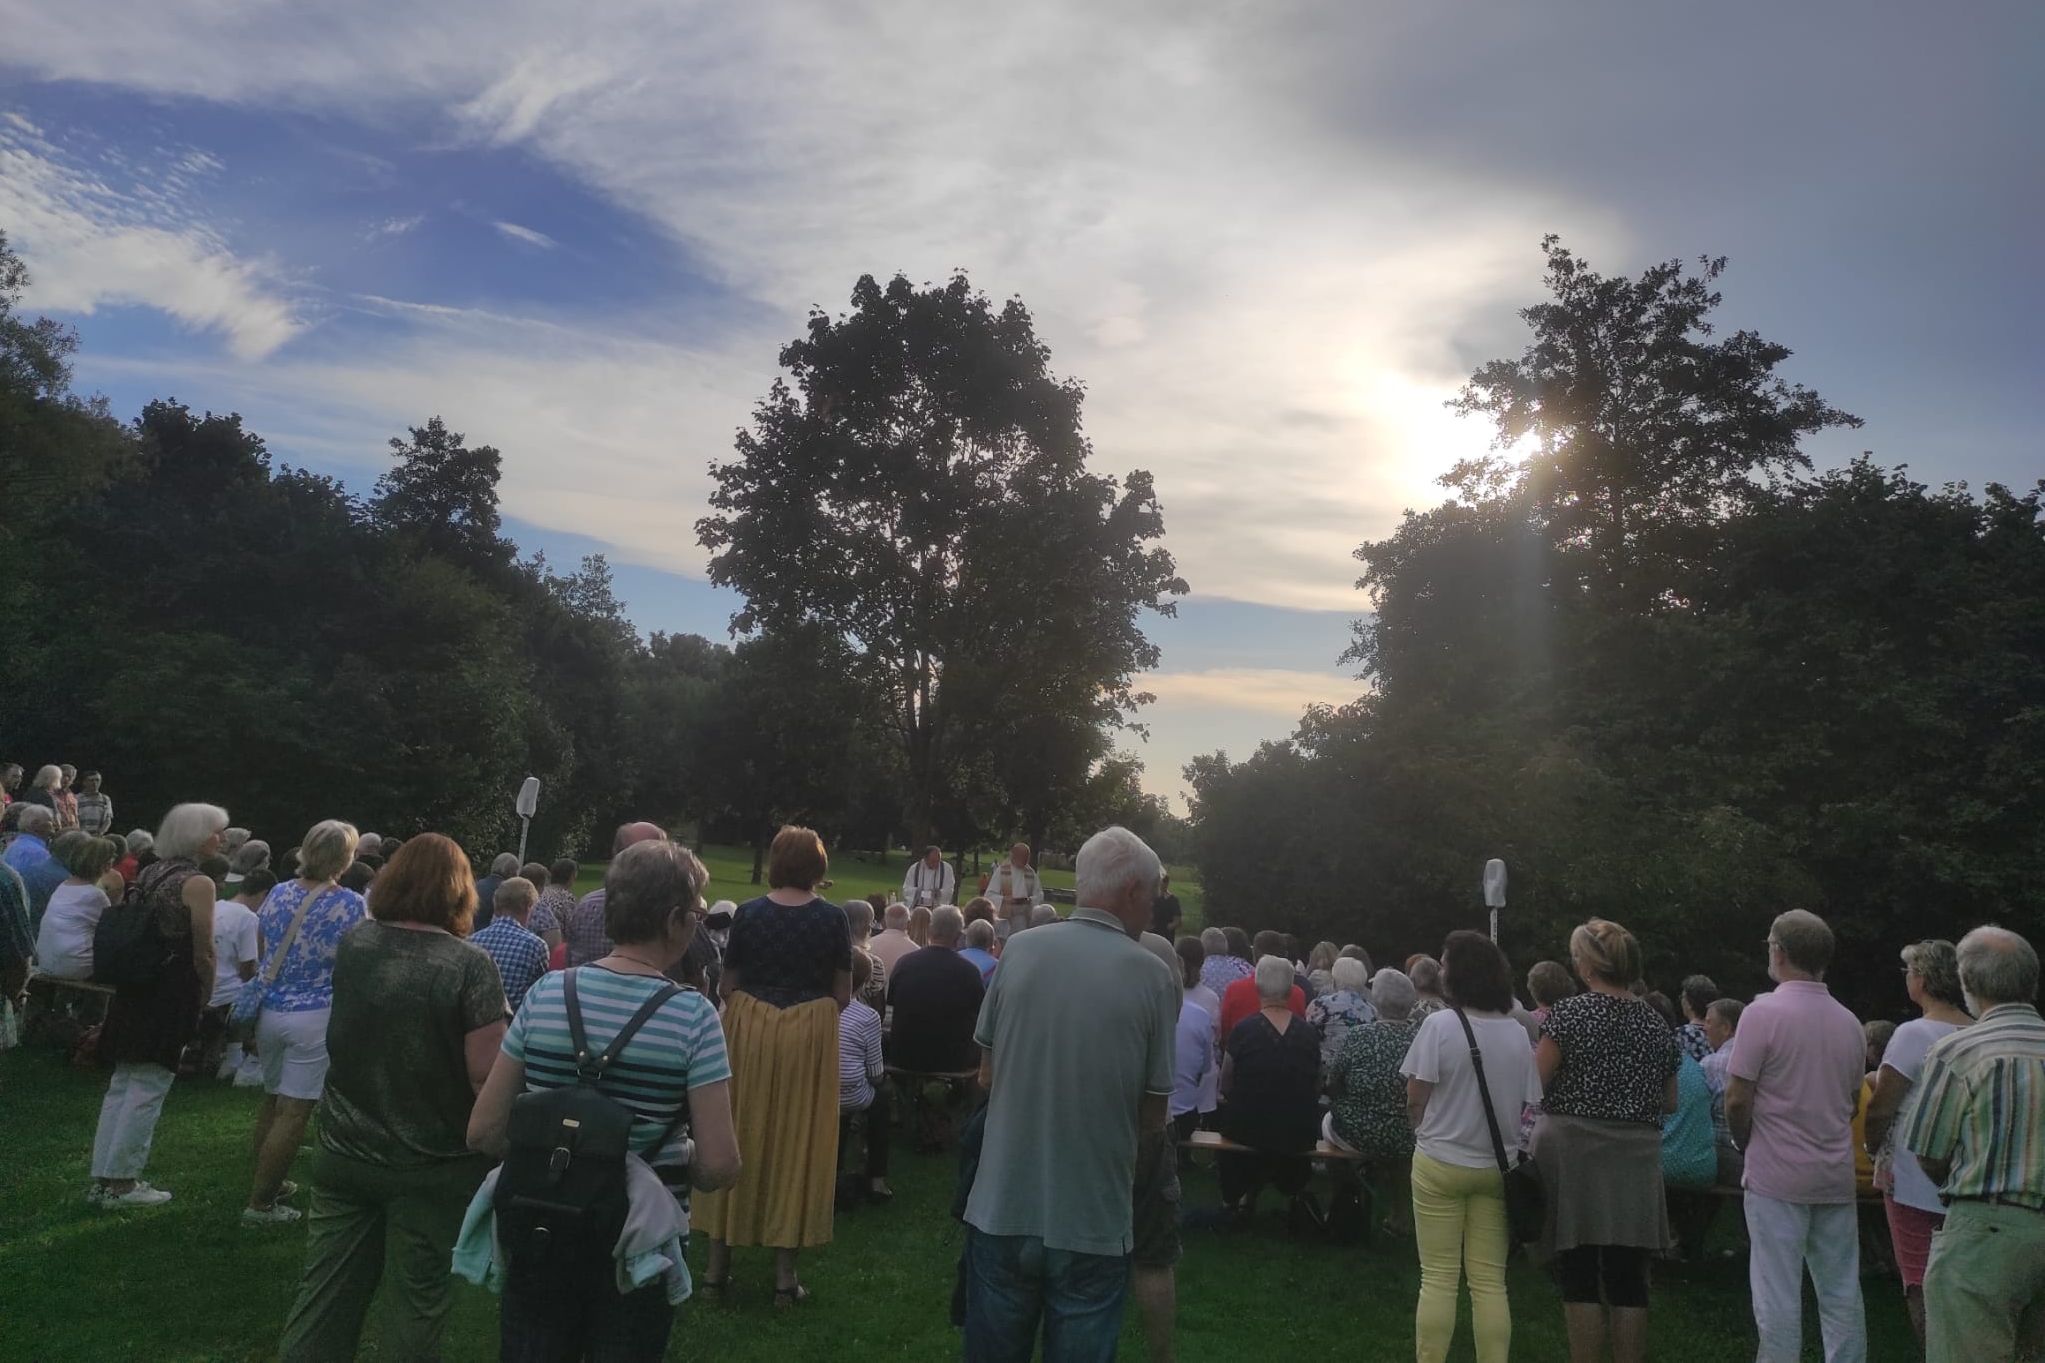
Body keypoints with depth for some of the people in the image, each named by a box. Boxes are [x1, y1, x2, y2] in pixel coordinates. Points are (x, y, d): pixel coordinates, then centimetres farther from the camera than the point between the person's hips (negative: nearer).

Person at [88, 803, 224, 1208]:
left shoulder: (150, 873, 10)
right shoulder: (198, 884, -15)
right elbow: (203, 954, -14)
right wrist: (209, 994, 2)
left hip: (134, 989, 8)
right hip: (172, 995, -8)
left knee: (123, 1084, 16)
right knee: (148, 1090, 1)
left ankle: (104, 1178, 23)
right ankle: (121, 1182, 8)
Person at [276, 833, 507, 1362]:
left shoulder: (353, 944, -2)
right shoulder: (469, 965, -19)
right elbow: (487, 1073, -21)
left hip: (345, 1154, 4)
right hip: (433, 1168, -4)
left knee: (324, 1297, 15)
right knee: (413, 1306, 11)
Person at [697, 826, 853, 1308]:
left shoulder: (749, 913, -2)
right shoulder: (832, 918, -4)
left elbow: (729, 985, 0)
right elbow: (842, 994, -1)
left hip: (749, 1031, 1)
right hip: (811, 1033, -1)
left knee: (738, 1138, 12)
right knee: (798, 1143, 8)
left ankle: (718, 1264, 21)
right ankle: (785, 1274, 15)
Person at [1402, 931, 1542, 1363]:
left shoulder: (1440, 1025, -14)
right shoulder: (1518, 1033, 0)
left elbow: (1415, 1102, -11)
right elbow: (1527, 1106, 5)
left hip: (1441, 1164, -4)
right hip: (1495, 1167, 4)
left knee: (1438, 1278, 4)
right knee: (1490, 1280, 10)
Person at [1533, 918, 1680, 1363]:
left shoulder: (1570, 1013, -9)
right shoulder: (1657, 1025, 7)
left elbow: (1533, 1085, -11)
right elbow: (1670, 1102, 14)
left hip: (1573, 1151, -4)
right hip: (1636, 1158, 4)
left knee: (1579, 1278, 3)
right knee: (1628, 1280, 10)